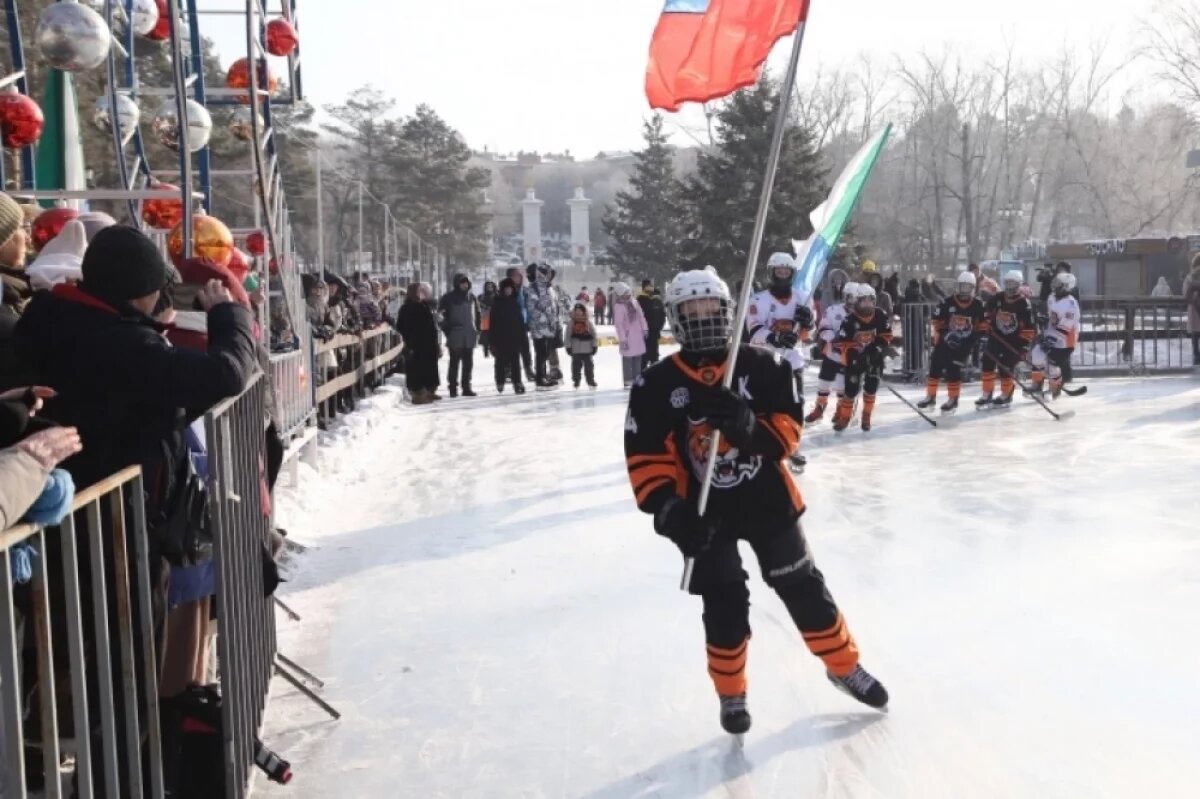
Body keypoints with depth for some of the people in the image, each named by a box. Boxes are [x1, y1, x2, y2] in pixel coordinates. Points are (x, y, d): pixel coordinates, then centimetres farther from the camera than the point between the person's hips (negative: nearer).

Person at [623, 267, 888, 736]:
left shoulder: (760, 367, -7)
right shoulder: (656, 386, -9)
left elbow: (788, 429, -8)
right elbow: (645, 457, -8)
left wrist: (752, 427, -29)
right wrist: (667, 508, -21)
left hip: (768, 501, 1)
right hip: (705, 512, -1)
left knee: (804, 588, 12)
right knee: (724, 606, 4)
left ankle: (845, 667, 33)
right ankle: (731, 695, 25)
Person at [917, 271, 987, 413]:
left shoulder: (978, 305, -5)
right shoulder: (947, 303, -9)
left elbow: (982, 325, 6)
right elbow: (938, 322, -2)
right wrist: (939, 337, -3)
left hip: (964, 344, -2)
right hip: (946, 341, 2)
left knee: (953, 370, -9)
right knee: (935, 368, 4)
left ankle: (953, 400, 6)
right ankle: (930, 396, 17)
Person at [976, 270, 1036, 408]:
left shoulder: (1024, 304, -16)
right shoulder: (997, 299, -4)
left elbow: (1029, 328, -15)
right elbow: (986, 314, 12)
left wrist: (1024, 346, -17)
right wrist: (986, 329, 7)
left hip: (1013, 341, -5)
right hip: (996, 337, 5)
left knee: (1006, 368, -6)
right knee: (987, 364, 1)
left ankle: (1006, 396, 14)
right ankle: (987, 394, 13)